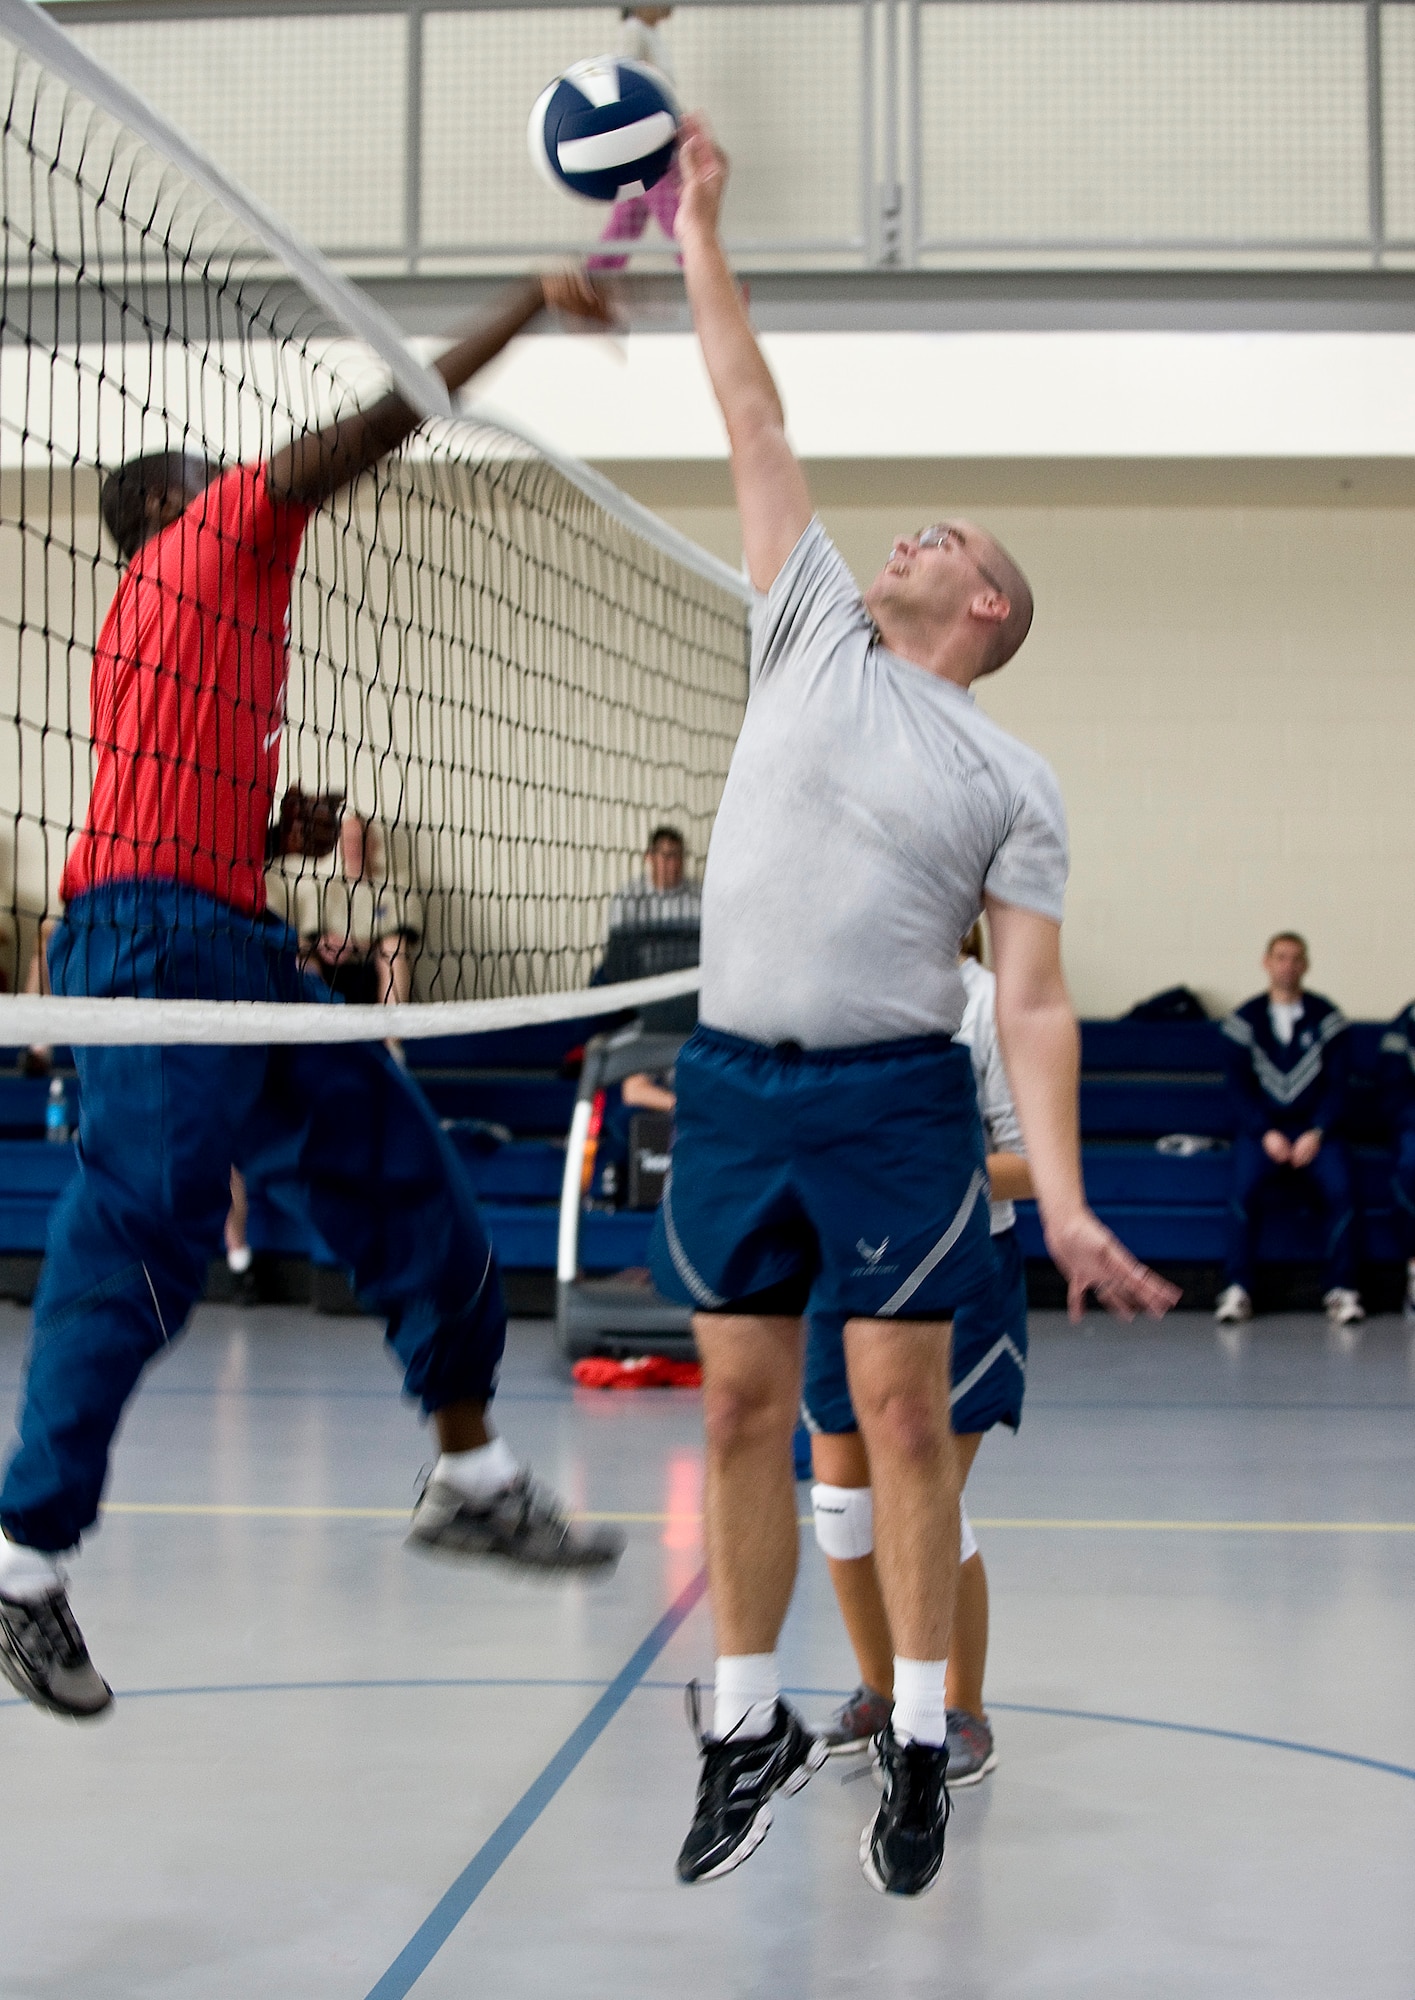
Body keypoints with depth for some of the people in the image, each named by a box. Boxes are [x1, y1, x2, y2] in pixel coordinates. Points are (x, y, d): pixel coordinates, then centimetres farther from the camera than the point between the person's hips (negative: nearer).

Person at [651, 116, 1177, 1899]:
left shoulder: (1012, 781, 3)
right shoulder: (812, 638, 11)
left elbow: (1035, 999, -3)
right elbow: (756, 428, 11)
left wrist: (1063, 1196, -12)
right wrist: (699, 233, 12)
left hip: (896, 1102, -3)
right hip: (733, 1084, 3)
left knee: (901, 1411, -1)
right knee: (742, 1407, 6)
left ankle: (919, 1741, 11)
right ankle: (751, 1723, 17)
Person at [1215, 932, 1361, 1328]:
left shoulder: (1327, 1018, 6)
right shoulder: (1244, 1020, 6)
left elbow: (1337, 1085, 3)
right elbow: (1239, 1087, 2)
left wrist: (1316, 1134, -13)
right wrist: (1266, 1134, -13)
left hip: (1314, 1128, 1)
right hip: (1261, 1128, 0)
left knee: (1340, 1188, -28)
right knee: (1243, 1188, -30)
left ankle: (1342, 1290, -19)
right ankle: (1236, 1291, -25)